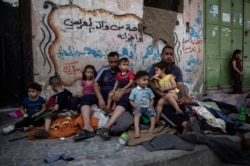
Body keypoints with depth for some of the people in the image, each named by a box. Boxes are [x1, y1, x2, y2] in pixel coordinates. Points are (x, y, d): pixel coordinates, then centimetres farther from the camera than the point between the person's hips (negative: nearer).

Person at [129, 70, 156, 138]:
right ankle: (137, 130, -41)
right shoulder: (134, 90, 0)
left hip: (147, 107, 3)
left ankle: (152, 128, -22)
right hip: (138, 107, -3)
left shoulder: (149, 90, 9)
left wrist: (150, 105, -8)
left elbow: (152, 99, 12)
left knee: (153, 113, -23)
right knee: (136, 114, -30)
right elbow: (131, 101, 2)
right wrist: (136, 106, -14)